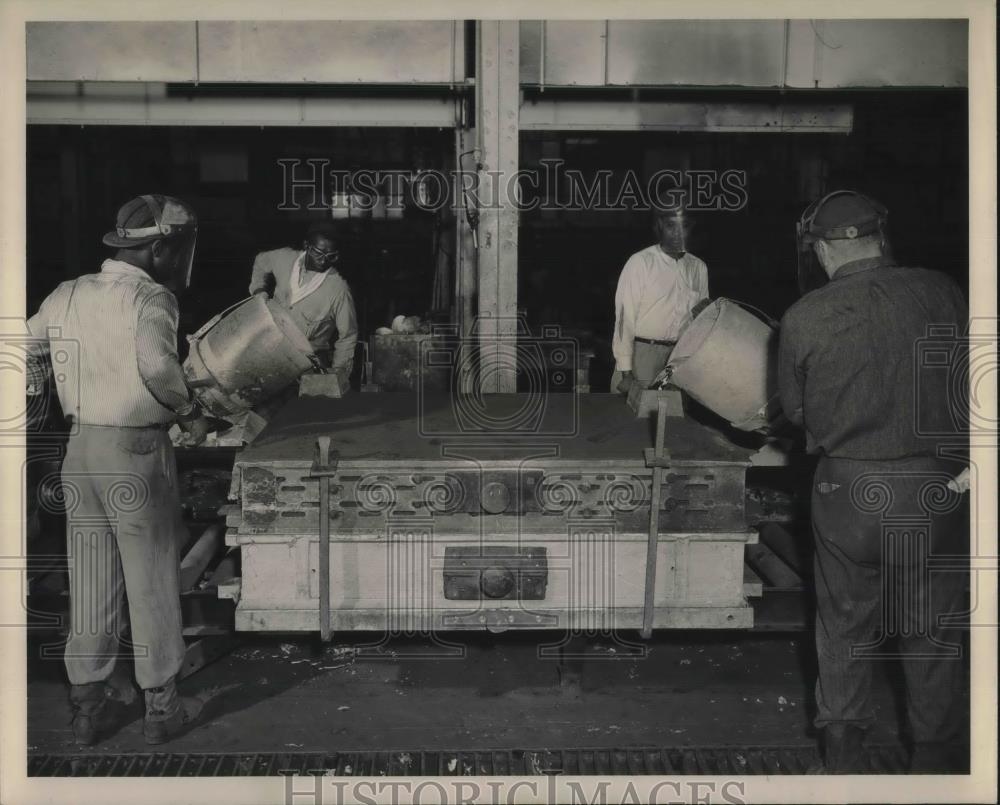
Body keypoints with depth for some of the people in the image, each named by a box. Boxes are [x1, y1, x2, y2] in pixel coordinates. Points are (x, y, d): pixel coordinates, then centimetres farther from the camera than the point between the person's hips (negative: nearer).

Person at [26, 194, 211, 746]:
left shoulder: (68, 294, 7)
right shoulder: (150, 298, -13)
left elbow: (24, 350, 13)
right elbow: (156, 362, -30)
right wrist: (188, 411, -16)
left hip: (80, 449, 6)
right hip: (136, 451, -6)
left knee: (90, 577, 15)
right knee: (152, 581, 6)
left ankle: (89, 701, 24)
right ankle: (161, 706, 16)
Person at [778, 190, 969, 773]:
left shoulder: (803, 318, -9)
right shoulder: (940, 293, -9)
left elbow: (796, 410, 3)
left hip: (849, 489, 0)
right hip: (937, 488, 0)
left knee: (846, 620, 17)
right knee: (933, 627, 15)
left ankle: (843, 746, 30)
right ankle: (936, 751, 29)